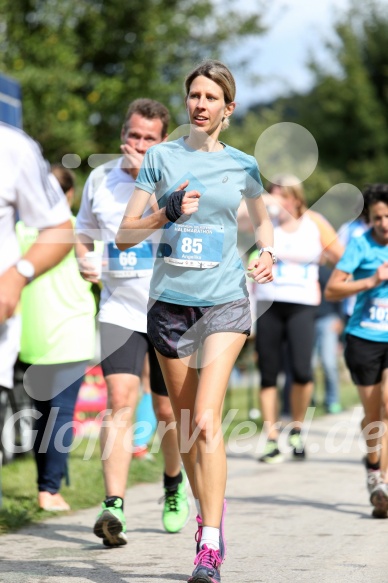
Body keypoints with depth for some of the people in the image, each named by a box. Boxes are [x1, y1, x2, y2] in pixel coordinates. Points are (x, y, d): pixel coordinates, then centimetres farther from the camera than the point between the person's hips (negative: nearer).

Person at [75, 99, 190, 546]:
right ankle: (113, 506, -24)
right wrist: (83, 261, 0)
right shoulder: (100, 179, 6)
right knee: (120, 402, -17)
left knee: (168, 411, 10)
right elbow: (83, 232, 20)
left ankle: (175, 484, 39)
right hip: (119, 311, 1)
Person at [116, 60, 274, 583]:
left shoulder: (242, 165, 6)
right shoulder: (160, 157, 4)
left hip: (225, 301, -2)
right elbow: (124, 236, 3)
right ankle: (209, 510, 32)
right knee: (185, 424, 9)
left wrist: (267, 254, 3)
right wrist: (169, 213, -14)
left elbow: (263, 220, 24)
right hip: (170, 301, 2)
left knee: (206, 419, -17)